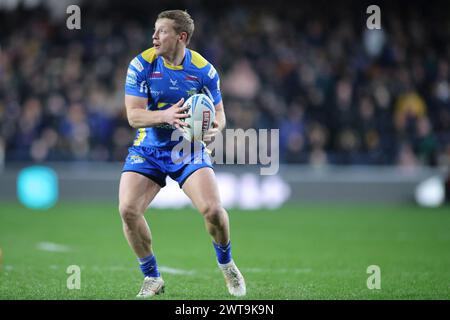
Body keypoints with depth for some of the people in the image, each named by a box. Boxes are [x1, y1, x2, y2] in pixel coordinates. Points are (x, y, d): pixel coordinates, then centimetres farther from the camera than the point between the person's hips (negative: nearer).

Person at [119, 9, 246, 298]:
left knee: (212, 209, -20)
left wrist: (215, 128, -24)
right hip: (148, 148, 1)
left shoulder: (203, 69, -9)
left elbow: (219, 112, 0)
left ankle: (226, 264, 12)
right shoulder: (141, 65, -10)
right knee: (128, 210, -18)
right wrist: (166, 115, -34)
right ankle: (152, 278, 4)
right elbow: (133, 115, -15)